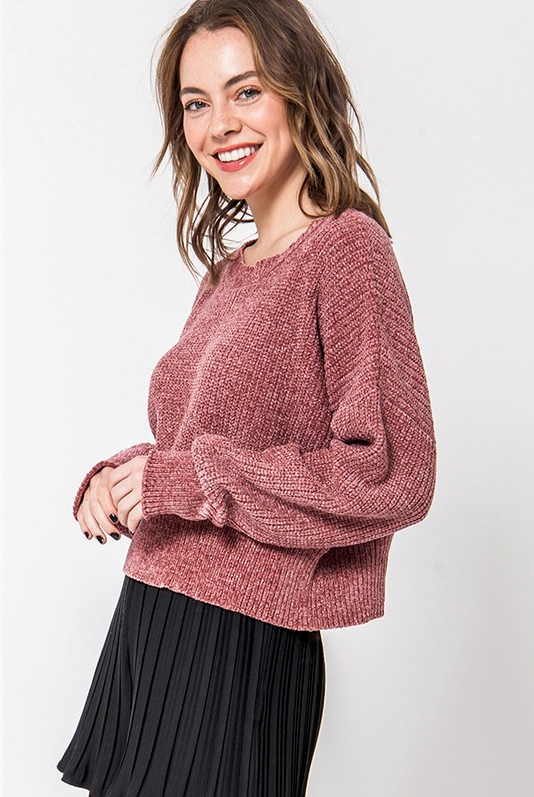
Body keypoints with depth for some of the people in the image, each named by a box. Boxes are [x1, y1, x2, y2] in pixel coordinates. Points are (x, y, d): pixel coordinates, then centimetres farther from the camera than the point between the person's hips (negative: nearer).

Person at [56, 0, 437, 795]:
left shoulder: (347, 249, -13)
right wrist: (124, 476, -1)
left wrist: (186, 478, -16)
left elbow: (394, 475, -19)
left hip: (243, 647, -7)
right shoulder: (227, 270, 10)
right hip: (146, 631, 8)